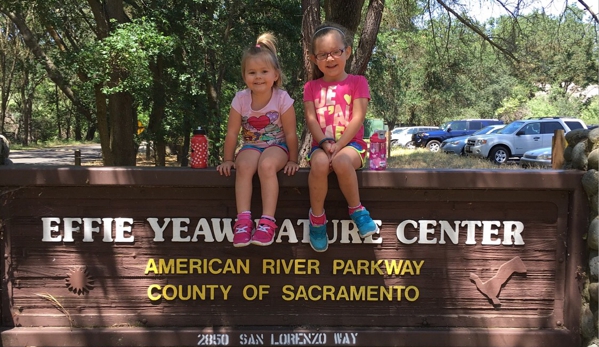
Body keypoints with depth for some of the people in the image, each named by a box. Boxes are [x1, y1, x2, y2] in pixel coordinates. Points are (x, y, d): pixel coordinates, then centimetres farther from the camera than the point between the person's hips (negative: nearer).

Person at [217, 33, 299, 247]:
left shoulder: (282, 98, -14)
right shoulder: (241, 99, -8)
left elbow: (290, 134, -7)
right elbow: (232, 132, -3)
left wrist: (293, 160, -3)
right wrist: (227, 160, 0)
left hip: (276, 146, -2)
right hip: (251, 146, 2)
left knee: (266, 165, -35)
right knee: (244, 166, -32)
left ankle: (267, 221, -33)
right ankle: (243, 219, -33)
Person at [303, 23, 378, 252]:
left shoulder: (357, 82, 5)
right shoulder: (312, 87, 13)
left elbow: (357, 118, -6)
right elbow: (311, 119, 1)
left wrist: (338, 145, -18)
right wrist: (324, 143, -17)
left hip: (351, 143, -2)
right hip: (322, 144, 2)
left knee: (341, 162, -37)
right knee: (320, 163, -34)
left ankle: (356, 210, -14)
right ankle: (317, 216, -14)